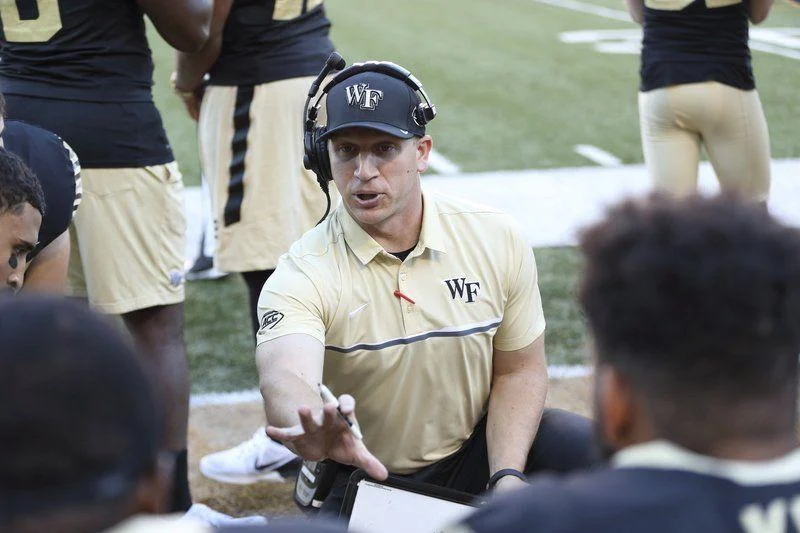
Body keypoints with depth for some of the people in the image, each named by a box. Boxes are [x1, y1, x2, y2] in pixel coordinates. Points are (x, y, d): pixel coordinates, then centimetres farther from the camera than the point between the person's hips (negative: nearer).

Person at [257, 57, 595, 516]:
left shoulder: (497, 240, -8)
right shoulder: (303, 276, -18)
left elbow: (519, 370, 1)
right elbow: (285, 379, -38)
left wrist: (507, 476, -17)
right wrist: (319, 431, -63)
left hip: (477, 455, 2)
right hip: (363, 481, -1)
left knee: (590, 451, -22)